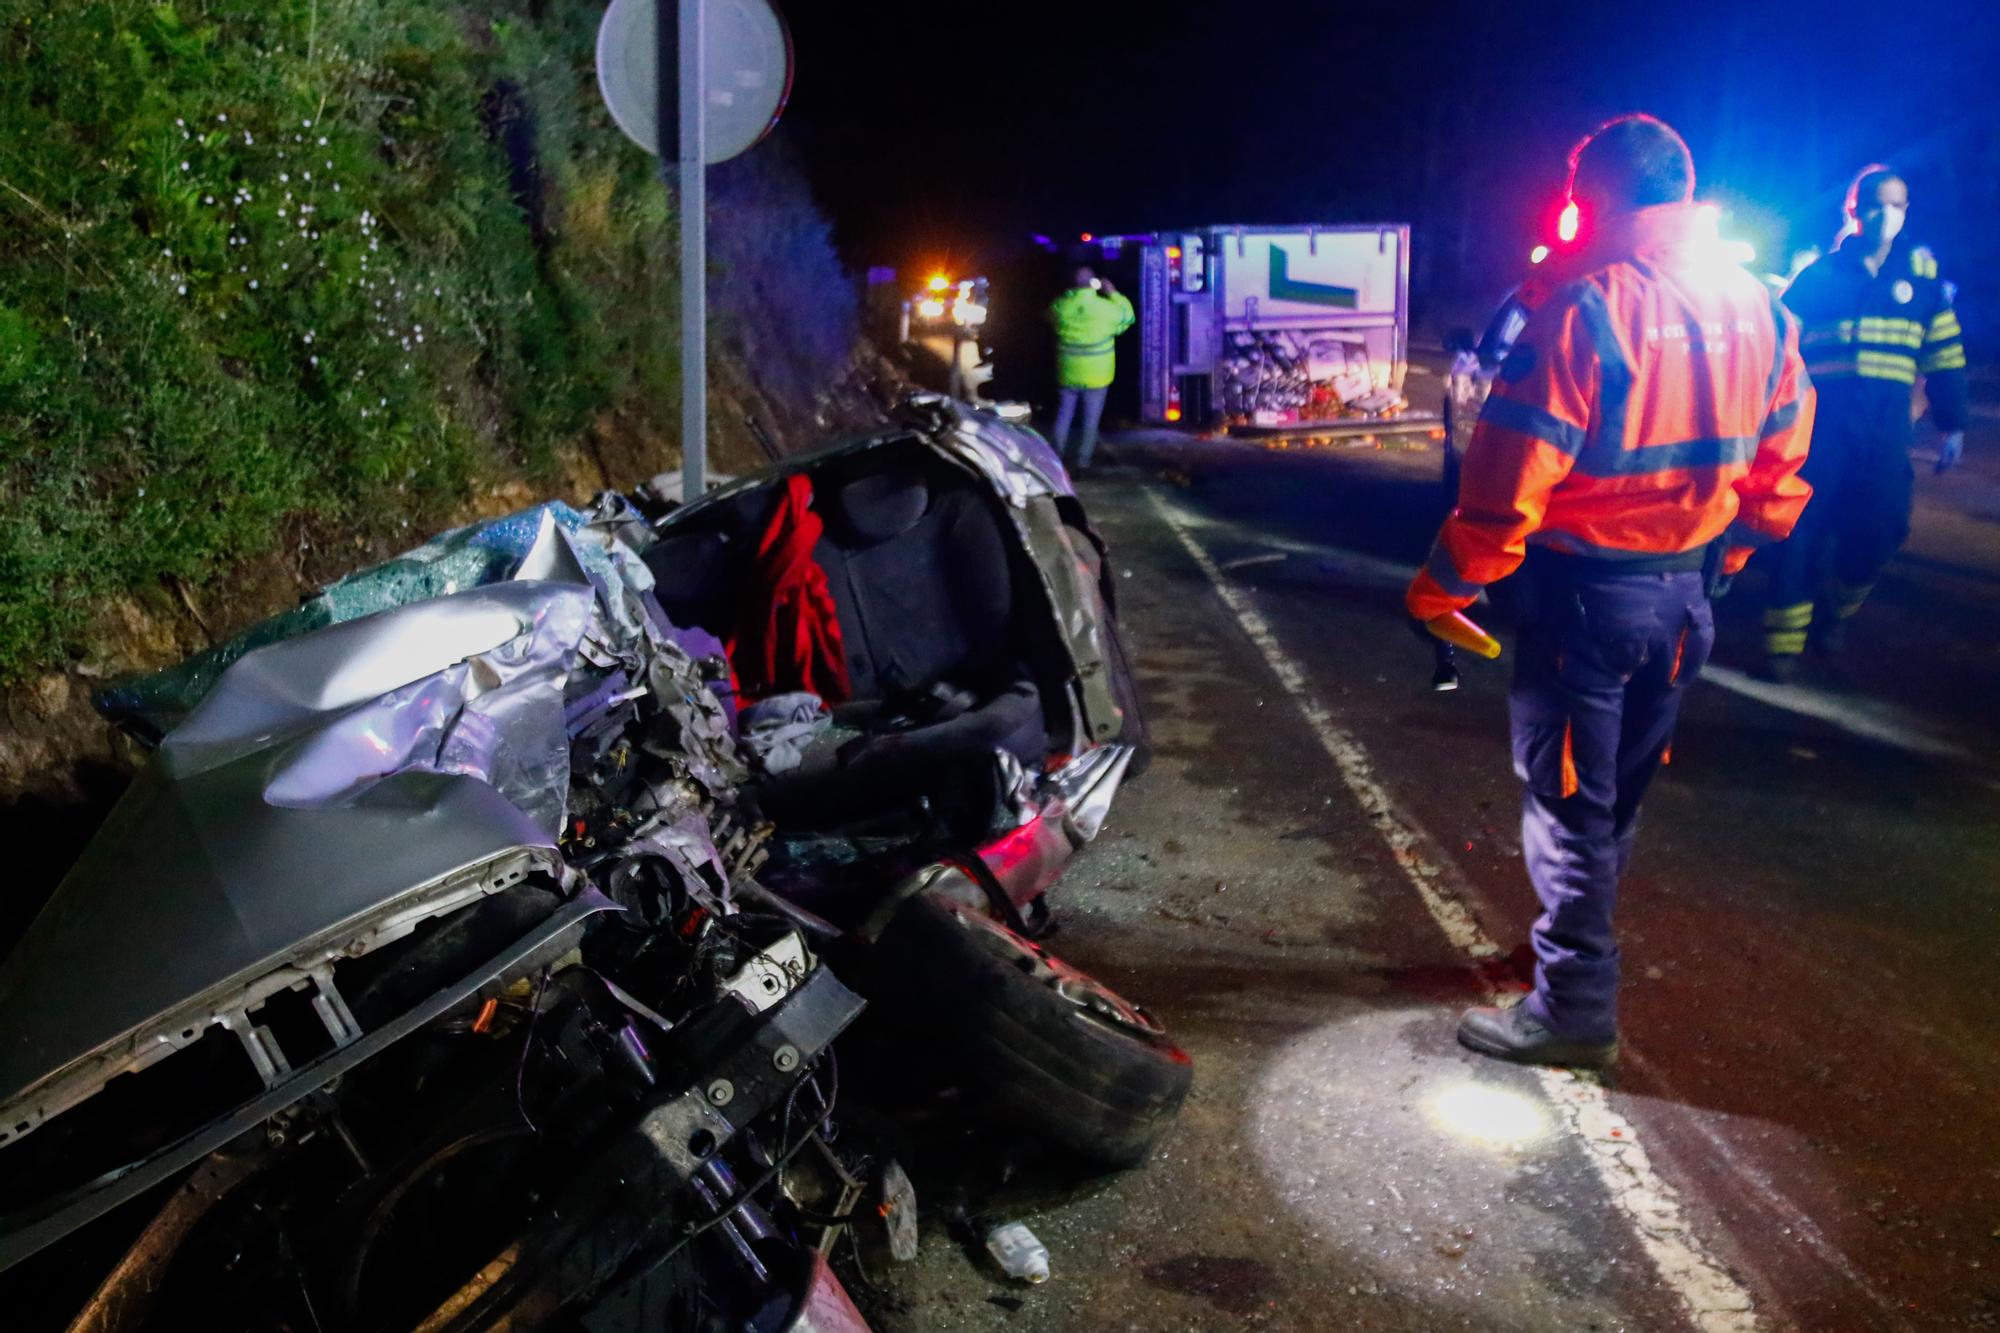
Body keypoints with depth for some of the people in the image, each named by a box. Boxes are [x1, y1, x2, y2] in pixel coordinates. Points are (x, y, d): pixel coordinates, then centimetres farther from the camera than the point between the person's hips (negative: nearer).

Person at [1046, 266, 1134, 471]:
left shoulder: (1060, 306, -10)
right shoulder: (1104, 308, -16)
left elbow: (1050, 316, 14)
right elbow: (1127, 317, 2)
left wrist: (1070, 293, 13)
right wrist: (1113, 293, 7)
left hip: (1067, 374, 2)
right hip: (1096, 376, -2)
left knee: (1064, 415, 17)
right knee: (1091, 420, 9)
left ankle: (1058, 455, 24)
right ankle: (1083, 461, 11)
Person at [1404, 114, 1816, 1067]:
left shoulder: (1586, 310, -19)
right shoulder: (1756, 307, 4)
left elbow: (1507, 485, -21)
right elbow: (1782, 455, 13)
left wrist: (1438, 589, -11)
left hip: (1589, 589, -7)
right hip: (1690, 592, 7)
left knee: (1567, 800, 4)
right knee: (1618, 794, 21)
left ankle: (1575, 1008, 12)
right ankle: (1574, 946, 38)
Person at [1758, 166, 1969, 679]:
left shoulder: (1922, 271, 11)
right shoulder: (1820, 274, 7)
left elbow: (1945, 352, 14)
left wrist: (1952, 424, 13)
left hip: (1886, 422, 2)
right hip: (1824, 416, -2)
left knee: (1880, 527, -3)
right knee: (1804, 526, -7)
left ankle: (1836, 611, 24)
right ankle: (1784, 641, 0)